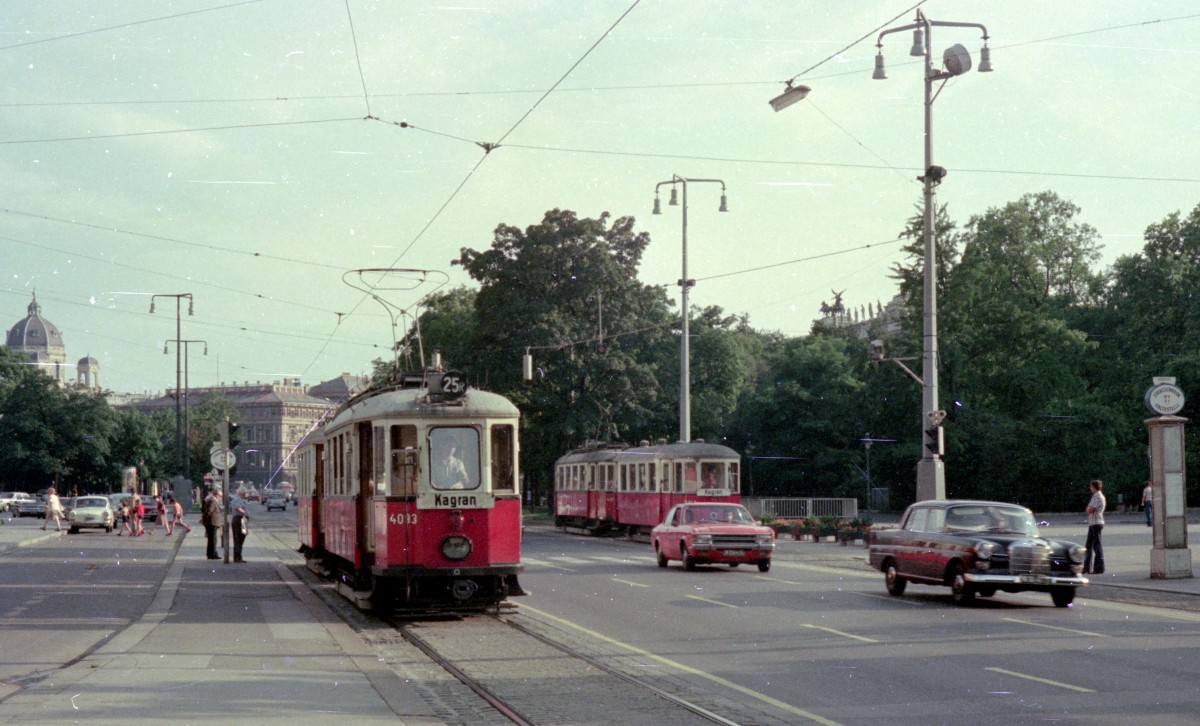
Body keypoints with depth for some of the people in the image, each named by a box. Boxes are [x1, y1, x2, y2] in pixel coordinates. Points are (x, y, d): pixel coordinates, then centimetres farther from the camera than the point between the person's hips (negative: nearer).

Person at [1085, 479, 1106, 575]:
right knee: (1089, 545, 13)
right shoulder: (1095, 496, 17)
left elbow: (1090, 510, -19)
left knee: (1097, 545, -6)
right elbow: (1089, 510, 19)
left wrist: (1089, 509, 0)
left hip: (1096, 523, -10)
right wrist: (1089, 509, 0)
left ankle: (1099, 568, -4)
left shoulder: (1098, 497, -14)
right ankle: (1087, 567, 18)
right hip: (1092, 523, 10)